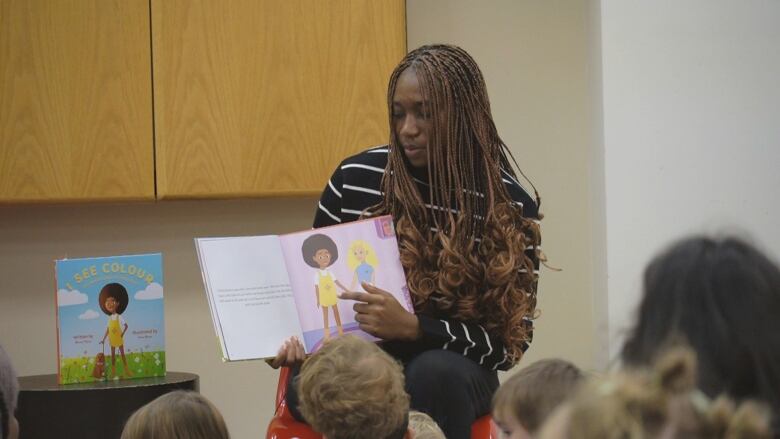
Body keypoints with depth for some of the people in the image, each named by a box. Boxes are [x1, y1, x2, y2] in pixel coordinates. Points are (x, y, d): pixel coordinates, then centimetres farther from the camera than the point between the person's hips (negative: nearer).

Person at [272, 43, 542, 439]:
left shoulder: (510, 206, -5)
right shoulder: (354, 178, 1)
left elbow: (508, 341, -7)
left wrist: (412, 327, -23)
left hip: (451, 367, -1)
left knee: (435, 372, -37)